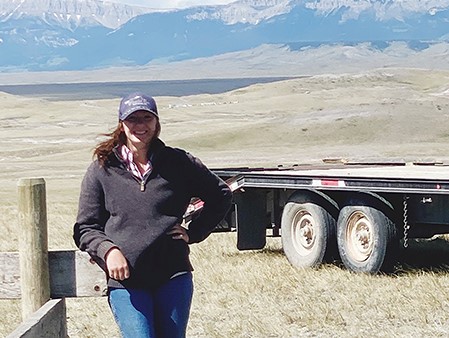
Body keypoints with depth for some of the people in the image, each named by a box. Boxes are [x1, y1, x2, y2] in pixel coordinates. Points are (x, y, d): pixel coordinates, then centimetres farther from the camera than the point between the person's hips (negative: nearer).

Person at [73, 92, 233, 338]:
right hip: (125, 281, -1)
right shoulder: (101, 170, 5)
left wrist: (194, 232, 9)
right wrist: (108, 250, -13)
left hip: (173, 275, 1)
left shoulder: (178, 163, 7)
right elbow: (85, 229, 6)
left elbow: (221, 195, 19)